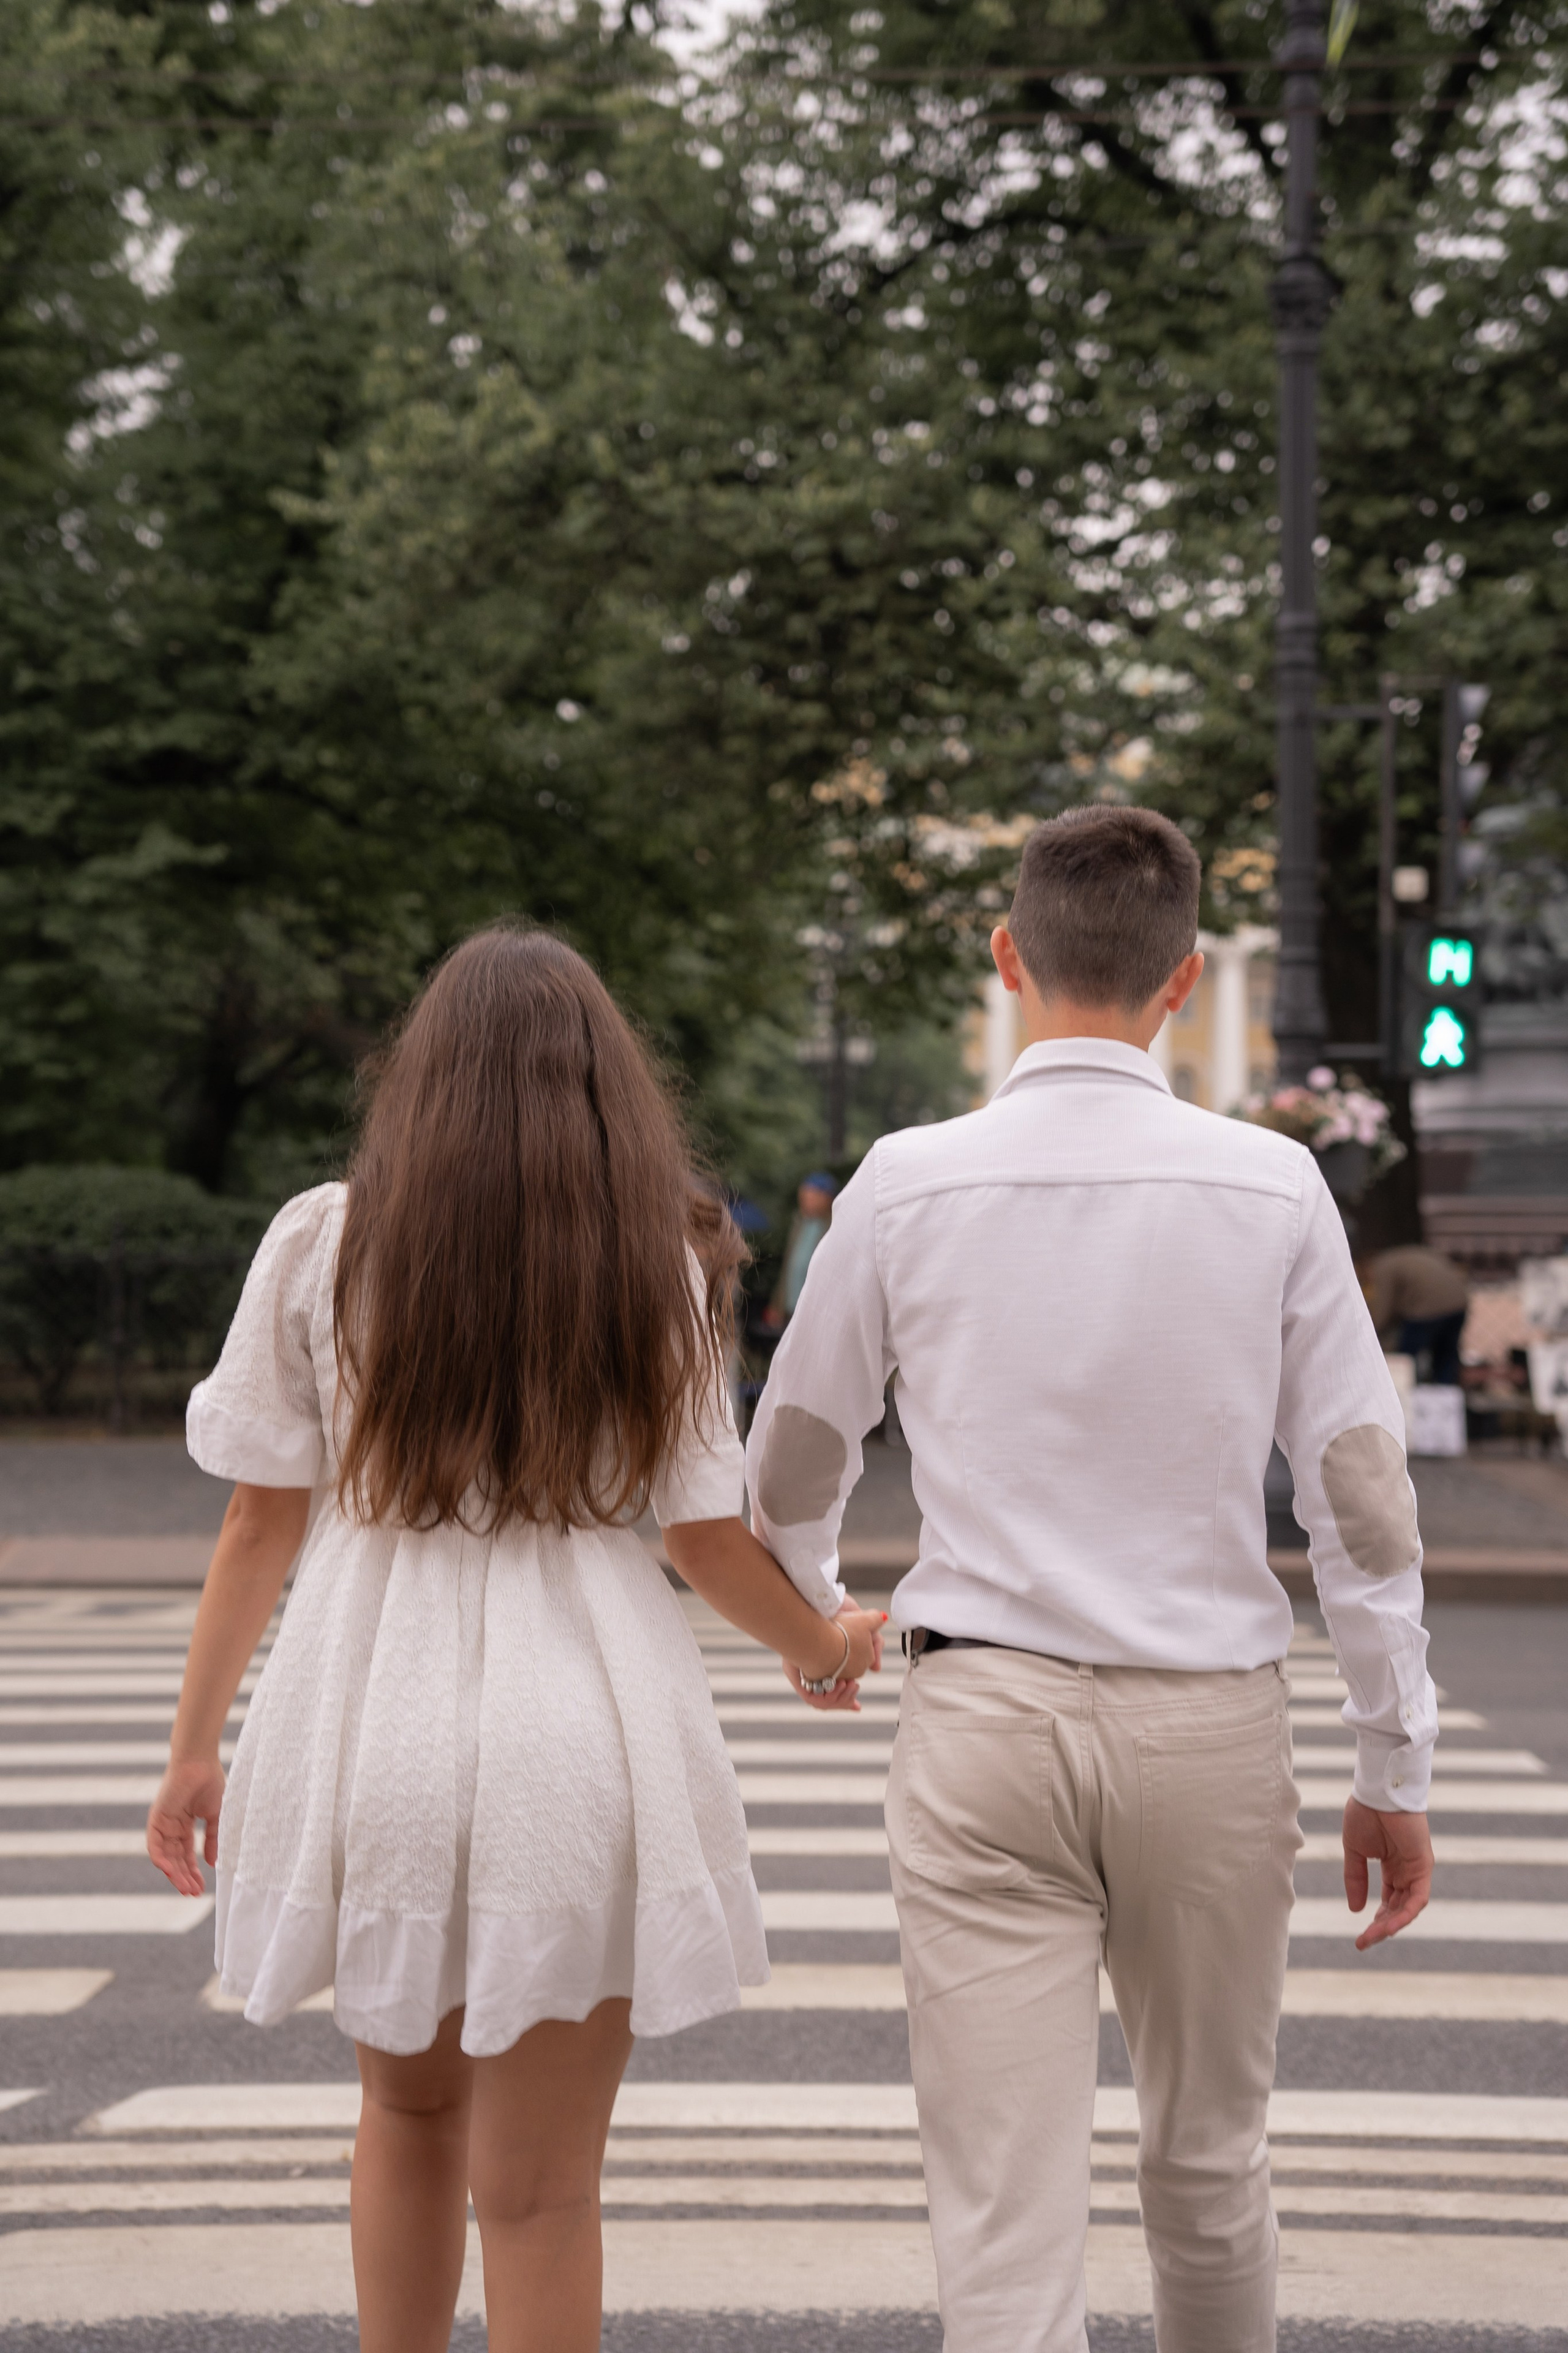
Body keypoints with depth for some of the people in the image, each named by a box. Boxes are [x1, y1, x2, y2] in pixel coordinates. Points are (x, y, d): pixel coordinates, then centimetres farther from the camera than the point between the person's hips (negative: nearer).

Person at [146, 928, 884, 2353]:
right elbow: (709, 1539, 1)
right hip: (577, 1725, -1)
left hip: (370, 1704, 2)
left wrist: (195, 1747, 10)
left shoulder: (323, 1242, 0)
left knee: (408, 2107, 25)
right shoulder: (663, 1264, -1)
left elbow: (264, 1521, 1)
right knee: (537, 2184, 7)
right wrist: (825, 1647, 20)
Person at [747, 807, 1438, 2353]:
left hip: (984, 1715, -1)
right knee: (1207, 2164, 21)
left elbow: (787, 1470, 10)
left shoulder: (909, 1183, -3)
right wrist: (1395, 1772, 7)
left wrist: (809, 1614, 31)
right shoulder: (1273, 1189, -4)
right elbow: (1362, 1496, -2)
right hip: (1210, 1723, 1)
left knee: (1004, 2212, 0)